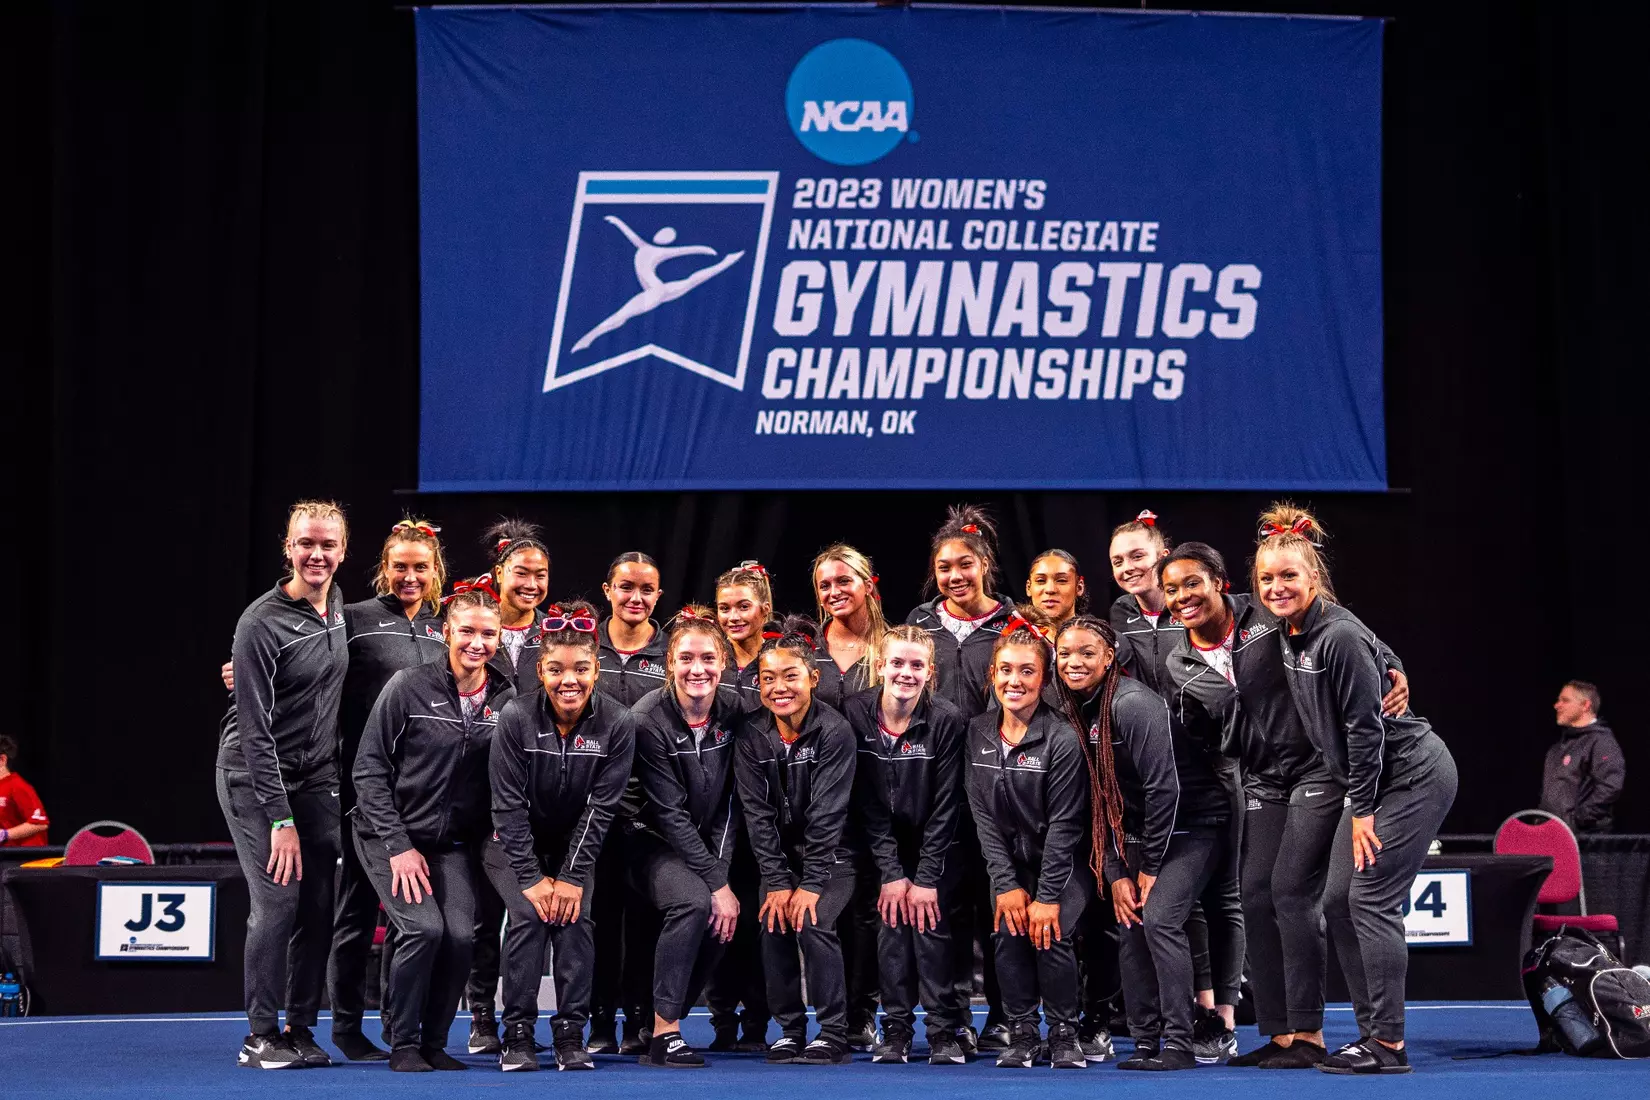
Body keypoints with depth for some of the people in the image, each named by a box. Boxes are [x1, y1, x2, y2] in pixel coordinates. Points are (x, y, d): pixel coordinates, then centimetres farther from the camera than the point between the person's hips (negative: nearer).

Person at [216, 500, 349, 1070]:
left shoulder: (340, 606, 3)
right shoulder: (262, 623, -17)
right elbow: (256, 729, -20)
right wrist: (281, 817, -22)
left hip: (316, 777, 6)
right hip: (253, 776, -6)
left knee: (320, 904, 1)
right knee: (278, 900, -13)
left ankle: (301, 1030, 12)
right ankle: (261, 1037, -2)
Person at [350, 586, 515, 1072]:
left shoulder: (505, 699, 0)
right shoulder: (409, 687, -11)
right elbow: (369, 770, -9)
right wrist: (398, 847, -14)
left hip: (454, 844, 3)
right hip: (390, 835, -3)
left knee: (461, 934, -16)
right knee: (424, 927, -21)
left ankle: (435, 1043, 4)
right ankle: (403, 1044, -3)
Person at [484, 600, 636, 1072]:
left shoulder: (617, 724, -16)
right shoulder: (516, 717, -19)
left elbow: (601, 807, -14)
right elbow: (509, 804, -17)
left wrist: (572, 877, -18)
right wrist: (531, 878, -21)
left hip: (575, 843, 1)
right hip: (514, 842, -1)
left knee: (575, 917, -19)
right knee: (528, 916, -21)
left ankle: (571, 1033, -9)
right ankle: (518, 1034, -12)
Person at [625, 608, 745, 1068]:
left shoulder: (734, 714, -6)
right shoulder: (649, 719, -20)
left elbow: (728, 805, -2)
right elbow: (669, 813, -21)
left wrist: (721, 873, -15)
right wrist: (717, 885, -22)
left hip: (703, 842, 6)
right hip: (650, 840, -6)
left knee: (723, 918, -15)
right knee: (693, 903, -29)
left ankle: (665, 1021, 3)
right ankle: (663, 1034, -24)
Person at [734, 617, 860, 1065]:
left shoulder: (834, 732, -16)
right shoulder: (750, 734, -6)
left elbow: (827, 815, -19)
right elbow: (757, 813, -8)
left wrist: (810, 884, -22)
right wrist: (777, 882, -14)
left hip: (830, 855, -4)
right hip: (779, 855, 4)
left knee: (813, 923, -21)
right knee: (773, 925, -14)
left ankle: (834, 1033, -11)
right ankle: (790, 1029, 0)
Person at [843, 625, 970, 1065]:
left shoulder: (948, 721, -16)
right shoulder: (856, 714, -13)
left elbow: (945, 807, -14)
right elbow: (866, 803, -11)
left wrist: (927, 878, -16)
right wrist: (890, 873, -14)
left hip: (935, 844, -1)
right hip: (882, 843, 1)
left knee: (930, 922, -12)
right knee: (890, 921, -9)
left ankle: (944, 1030, -7)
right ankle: (896, 1029, -3)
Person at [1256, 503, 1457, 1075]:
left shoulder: (1340, 636, -22)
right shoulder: (1289, 636, 5)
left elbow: (1366, 726, -21)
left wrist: (1362, 811, -17)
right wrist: (1358, 806, 15)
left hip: (1413, 775, -9)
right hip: (1373, 781, 9)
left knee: (1372, 901, -11)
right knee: (1338, 901, 6)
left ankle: (1389, 1044, -6)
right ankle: (1372, 1031, 13)